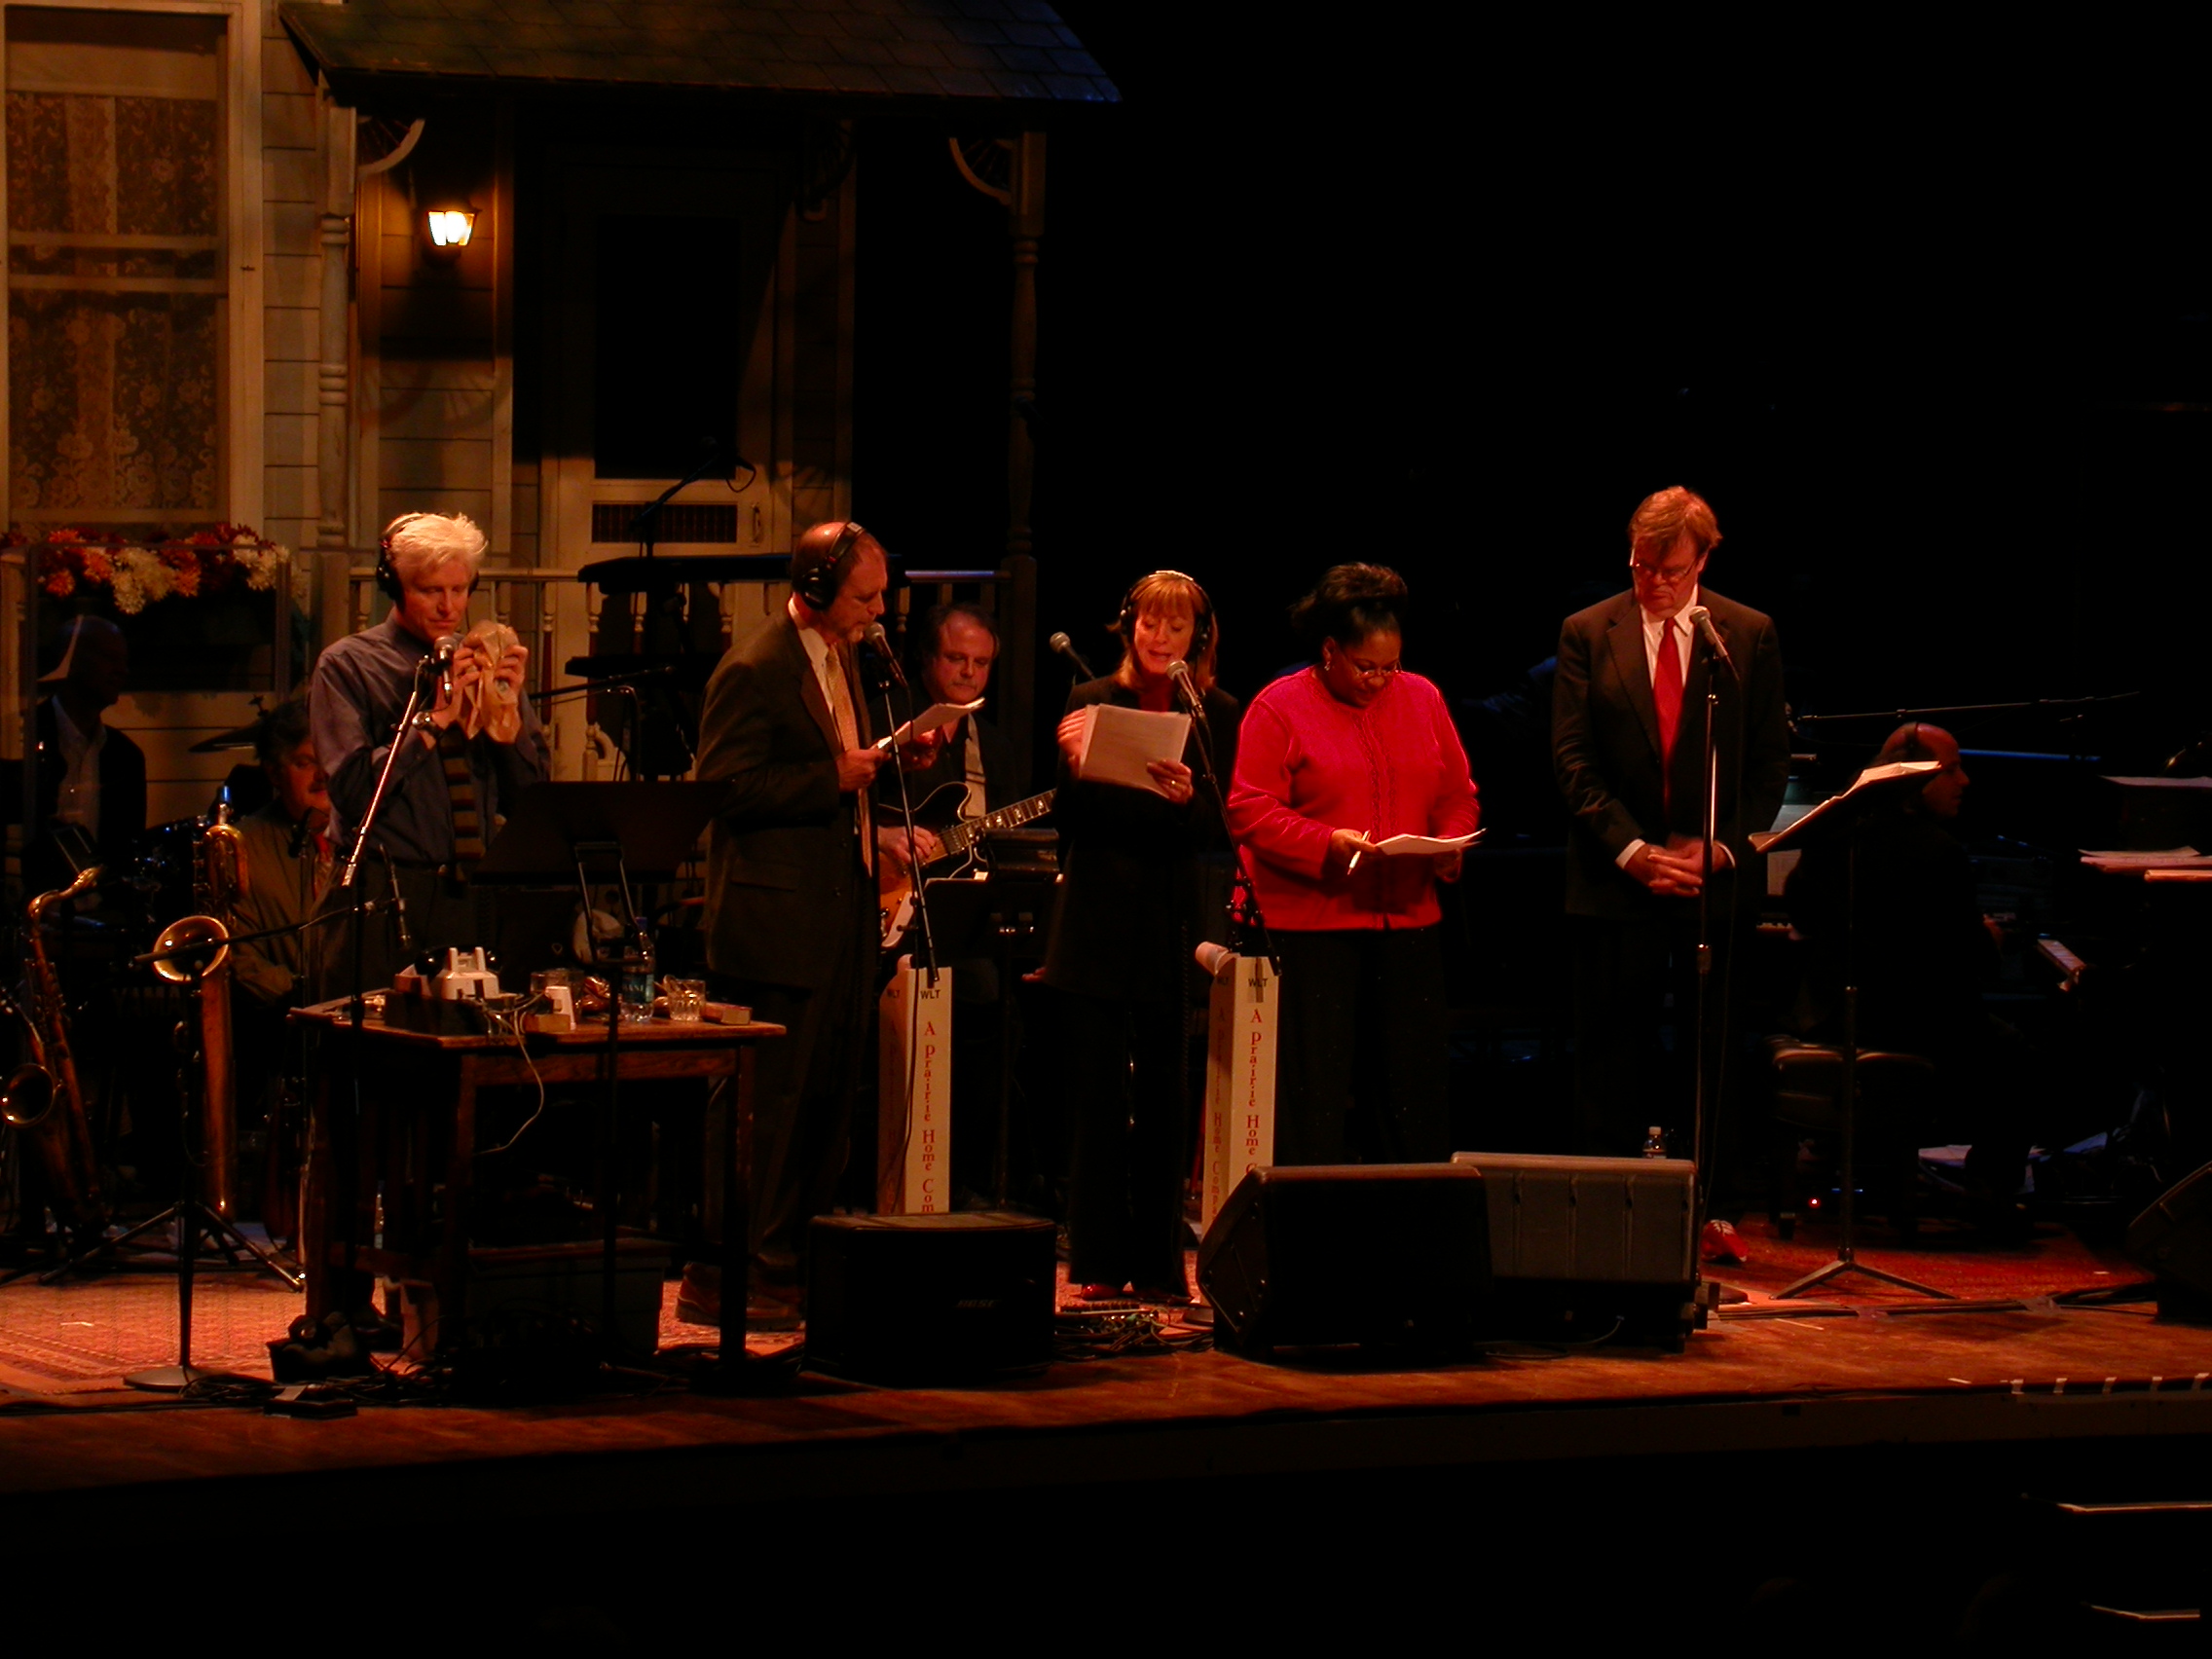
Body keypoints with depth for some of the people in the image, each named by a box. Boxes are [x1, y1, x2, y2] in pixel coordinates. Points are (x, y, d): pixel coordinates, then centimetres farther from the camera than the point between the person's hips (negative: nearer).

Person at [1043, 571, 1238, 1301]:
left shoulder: (1217, 715, 5)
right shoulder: (1091, 701, 5)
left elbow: (1220, 829, -3)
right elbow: (1069, 818, 2)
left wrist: (1187, 798, -24)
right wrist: (1074, 767, -18)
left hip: (1174, 924, 0)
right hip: (1098, 924, 0)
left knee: (1166, 1103, 2)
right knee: (1099, 1101, -1)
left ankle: (1160, 1263, 9)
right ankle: (1099, 1263, 4)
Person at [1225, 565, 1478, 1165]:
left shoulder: (1422, 699, 12)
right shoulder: (1278, 709, -3)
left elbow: (1458, 795, 16)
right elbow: (1249, 811, -9)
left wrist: (1450, 845, -4)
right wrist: (1327, 844, -20)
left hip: (1407, 920, 5)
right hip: (1309, 926, -4)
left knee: (1413, 1092, 6)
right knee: (1311, 1091, -5)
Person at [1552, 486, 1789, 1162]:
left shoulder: (1749, 635, 5)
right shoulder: (1587, 634, 4)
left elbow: (1770, 761, 5)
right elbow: (1573, 760, -1)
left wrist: (1726, 847, -8)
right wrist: (1630, 849, -12)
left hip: (1713, 881, 0)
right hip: (1616, 883, 0)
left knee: (1708, 1055, 2)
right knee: (1611, 1060, 2)